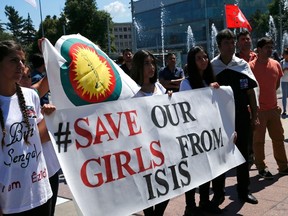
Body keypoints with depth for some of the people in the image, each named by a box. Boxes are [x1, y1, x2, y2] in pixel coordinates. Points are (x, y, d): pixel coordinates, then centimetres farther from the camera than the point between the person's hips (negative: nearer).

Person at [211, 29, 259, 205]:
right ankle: (218, 192, 22)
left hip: (241, 116, 2)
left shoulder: (243, 65, 0)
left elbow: (250, 92, 3)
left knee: (243, 154, 12)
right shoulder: (212, 67, -6)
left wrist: (254, 115, 1)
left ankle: (244, 191, 28)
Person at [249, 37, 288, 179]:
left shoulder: (276, 64, 5)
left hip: (273, 108, 6)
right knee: (258, 140, 3)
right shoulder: (251, 66, -13)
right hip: (258, 109, -6)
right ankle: (261, 168, 16)